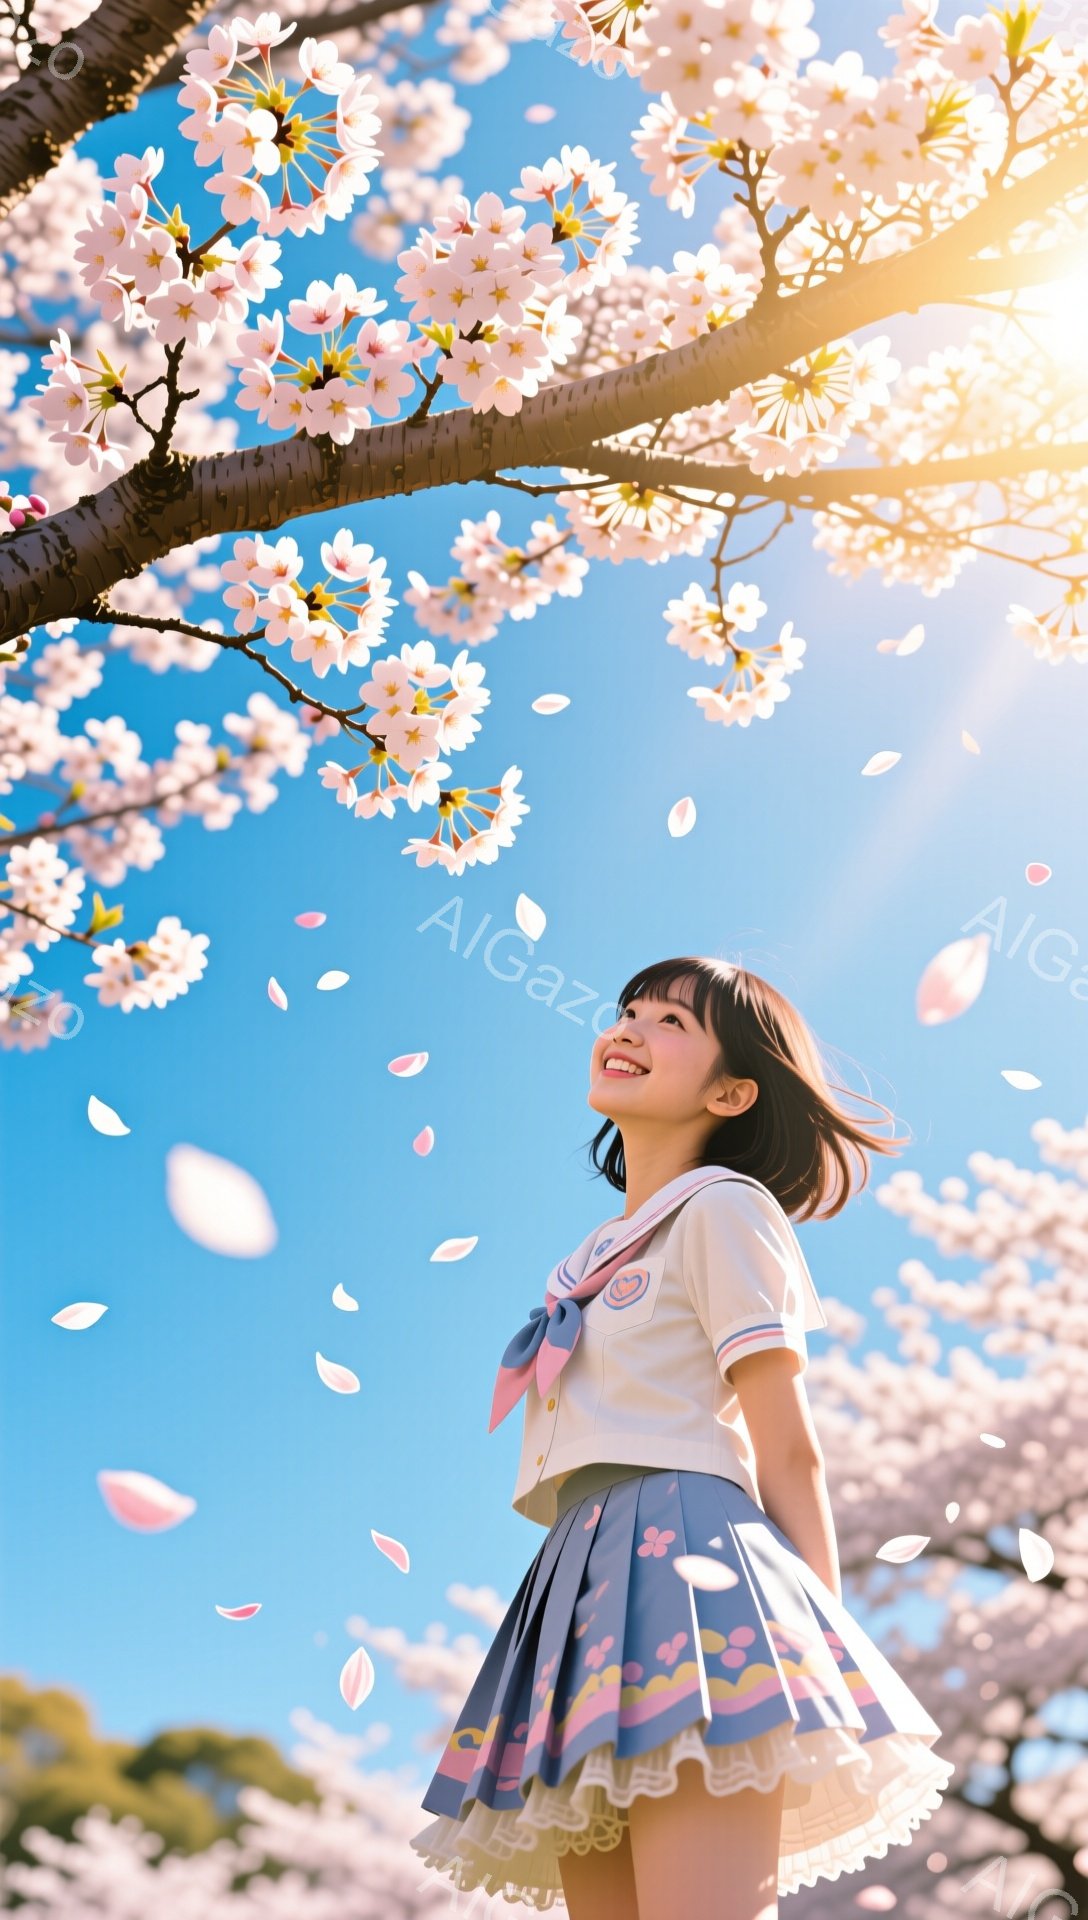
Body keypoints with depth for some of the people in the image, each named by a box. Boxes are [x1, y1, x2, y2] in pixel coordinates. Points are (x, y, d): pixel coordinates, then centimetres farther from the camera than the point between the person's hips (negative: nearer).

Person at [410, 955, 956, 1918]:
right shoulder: (598, 1259, 25)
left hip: (685, 1554, -8)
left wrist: (823, 1646, -6)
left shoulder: (723, 1208, 2)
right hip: (588, 1577, 8)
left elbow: (788, 1452, -3)